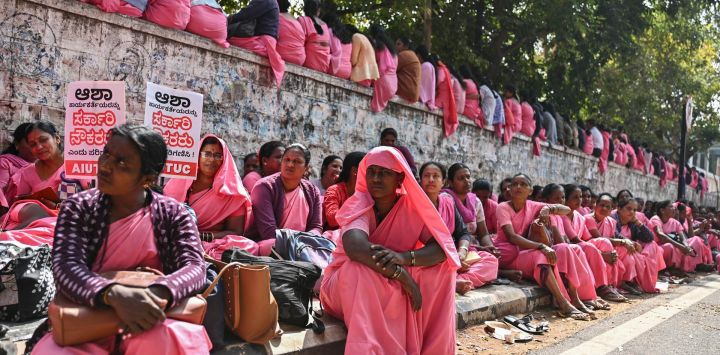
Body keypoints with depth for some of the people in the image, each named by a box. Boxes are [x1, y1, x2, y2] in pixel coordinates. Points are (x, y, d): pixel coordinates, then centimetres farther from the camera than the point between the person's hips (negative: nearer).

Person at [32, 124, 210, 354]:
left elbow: (194, 268, -12)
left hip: (148, 326, -1)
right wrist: (114, 294, -36)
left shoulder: (172, 214, 0)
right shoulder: (78, 208, 0)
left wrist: (158, 294, -35)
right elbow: (66, 268, -14)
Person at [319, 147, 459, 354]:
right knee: (362, 268, -36)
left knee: (440, 268, -19)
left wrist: (404, 257, -36)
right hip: (347, 286, -4)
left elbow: (444, 247, -18)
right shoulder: (358, 204, -17)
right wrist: (403, 276, -37)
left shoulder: (411, 207, -6)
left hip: (395, 288, 4)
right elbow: (355, 247, -38)